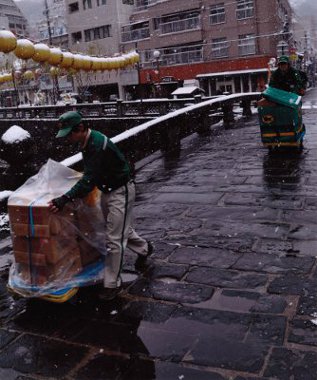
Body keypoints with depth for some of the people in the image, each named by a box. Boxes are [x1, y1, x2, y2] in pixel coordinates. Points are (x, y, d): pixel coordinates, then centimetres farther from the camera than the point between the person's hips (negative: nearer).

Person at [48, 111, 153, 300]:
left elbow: (89, 180, -34)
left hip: (121, 191, -10)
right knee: (121, 227, 25)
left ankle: (112, 284, 6)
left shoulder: (98, 145, -30)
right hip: (108, 190, 10)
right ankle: (144, 248, 50)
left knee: (114, 238, -6)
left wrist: (65, 199, -39)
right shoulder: (87, 141, 1)